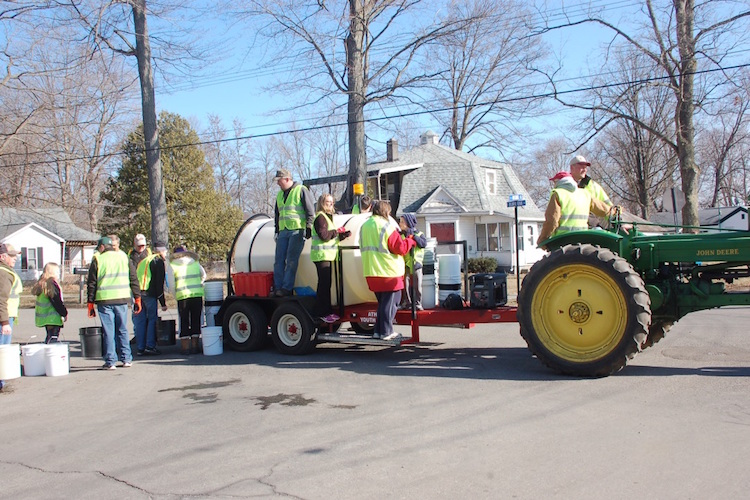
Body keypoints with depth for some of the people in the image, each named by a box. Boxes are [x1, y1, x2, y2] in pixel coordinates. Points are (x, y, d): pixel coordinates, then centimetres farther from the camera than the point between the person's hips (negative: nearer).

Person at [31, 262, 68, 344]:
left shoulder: (41, 284, 14)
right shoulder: (52, 285, -16)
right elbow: (58, 302, -17)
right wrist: (64, 313, -7)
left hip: (45, 318, 10)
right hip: (53, 318, -10)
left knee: (49, 336, 17)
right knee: (54, 337, -9)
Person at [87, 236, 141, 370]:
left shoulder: (97, 260, 1)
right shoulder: (124, 257, 8)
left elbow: (91, 284, 1)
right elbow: (133, 279, 7)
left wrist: (90, 304, 6)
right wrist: (137, 299, 11)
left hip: (104, 300, -2)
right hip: (122, 299, 2)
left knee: (108, 331, 2)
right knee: (122, 330, 11)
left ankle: (110, 362, 4)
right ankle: (126, 359, 13)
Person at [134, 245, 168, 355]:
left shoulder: (143, 261, 24)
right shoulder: (158, 261, 0)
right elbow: (159, 283, -6)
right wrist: (163, 302, -5)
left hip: (138, 293, 7)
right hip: (149, 294, -7)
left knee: (140, 321, 8)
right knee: (152, 320, 0)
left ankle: (140, 348, 10)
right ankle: (150, 346, -5)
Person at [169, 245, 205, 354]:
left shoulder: (173, 265, 4)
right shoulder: (195, 262, 13)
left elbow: (170, 282, 1)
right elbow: (204, 276, 17)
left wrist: (175, 295, 13)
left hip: (182, 296, -2)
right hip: (198, 295, 2)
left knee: (184, 322, 5)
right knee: (196, 321, 9)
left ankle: (185, 347, 4)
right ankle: (194, 346, 12)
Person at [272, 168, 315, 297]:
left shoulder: (301, 190, -2)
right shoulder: (280, 195, 21)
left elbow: (310, 211, -5)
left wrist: (308, 228, -11)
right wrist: (277, 230, 24)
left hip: (297, 230, -7)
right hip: (283, 231, 7)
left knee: (291, 260, -11)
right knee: (279, 260, 1)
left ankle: (287, 288, -10)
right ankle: (278, 288, 4)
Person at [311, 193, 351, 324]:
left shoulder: (327, 217, 23)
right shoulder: (320, 217, -10)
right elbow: (323, 235, -21)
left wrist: (343, 235, 6)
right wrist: (337, 231, -8)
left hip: (327, 256, 10)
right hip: (322, 255, -10)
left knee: (326, 284, 12)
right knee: (324, 284, -10)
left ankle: (327, 311, 17)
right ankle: (321, 313, -7)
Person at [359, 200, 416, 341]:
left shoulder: (364, 226, 11)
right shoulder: (387, 227, -13)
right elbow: (401, 248, -15)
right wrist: (410, 240, 3)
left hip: (371, 272, 8)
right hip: (389, 271, -8)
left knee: (382, 301, 19)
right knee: (390, 302, 1)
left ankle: (378, 331, 19)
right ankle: (386, 332, 2)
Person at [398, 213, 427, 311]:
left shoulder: (419, 234, 1)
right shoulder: (401, 235, 5)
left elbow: (424, 243, -15)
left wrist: (413, 236, -18)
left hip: (416, 263, -1)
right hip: (405, 264, 1)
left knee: (417, 285, 1)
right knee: (406, 285, 2)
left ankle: (417, 304, 10)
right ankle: (407, 303, 11)